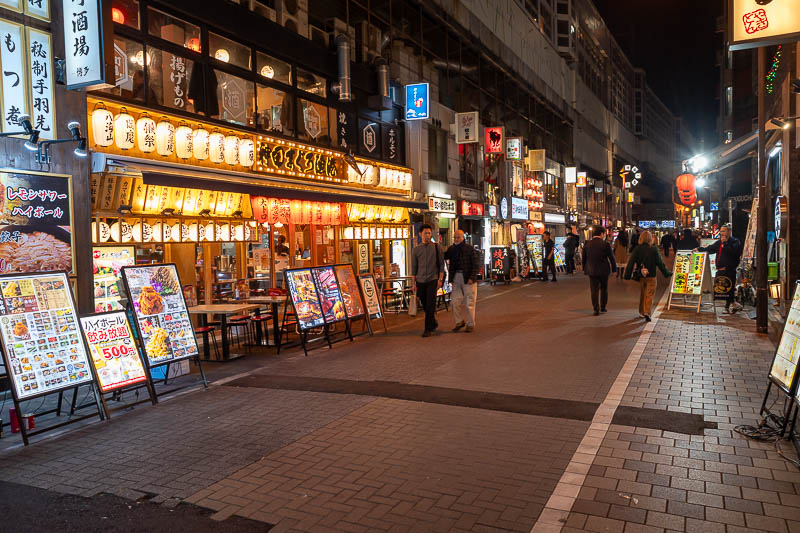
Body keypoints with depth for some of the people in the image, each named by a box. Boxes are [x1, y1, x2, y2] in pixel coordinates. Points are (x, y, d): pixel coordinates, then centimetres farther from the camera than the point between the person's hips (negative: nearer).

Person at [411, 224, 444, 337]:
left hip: (433, 280, -3)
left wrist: (440, 279, -7)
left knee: (430, 306, -8)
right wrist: (414, 283, 7)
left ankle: (428, 329, -2)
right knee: (425, 306, 10)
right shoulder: (416, 249, 8)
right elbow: (414, 267, 11)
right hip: (420, 281, 3)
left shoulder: (436, 247, 1)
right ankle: (434, 323, 30)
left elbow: (441, 264, 1)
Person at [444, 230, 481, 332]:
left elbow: (476, 264, -8)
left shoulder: (469, 249, -7)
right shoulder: (451, 249, 10)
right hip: (456, 277, 5)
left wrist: (472, 277, -16)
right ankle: (459, 321, 22)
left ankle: (470, 324, 12)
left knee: (469, 302, 1)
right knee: (456, 301, 7)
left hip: (468, 278, -5)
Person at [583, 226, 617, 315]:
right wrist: (614, 268, 5)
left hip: (591, 271, 1)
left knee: (594, 291, 4)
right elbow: (611, 257, -5)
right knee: (604, 289, 16)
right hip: (603, 270, -1)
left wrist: (584, 269, 19)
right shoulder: (606, 244, -9)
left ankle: (596, 309, 1)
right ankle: (603, 307, 22)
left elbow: (584, 258, 8)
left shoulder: (587, 245, 0)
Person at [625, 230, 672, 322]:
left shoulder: (637, 249, -5)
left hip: (640, 276, 3)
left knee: (642, 294, 19)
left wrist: (627, 275, 1)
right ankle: (647, 313, -14)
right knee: (650, 295, 2)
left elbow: (631, 262, -4)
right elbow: (660, 263, -6)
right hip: (651, 276, -3)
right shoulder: (654, 249, -11)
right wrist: (667, 273, 7)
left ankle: (641, 312, 29)